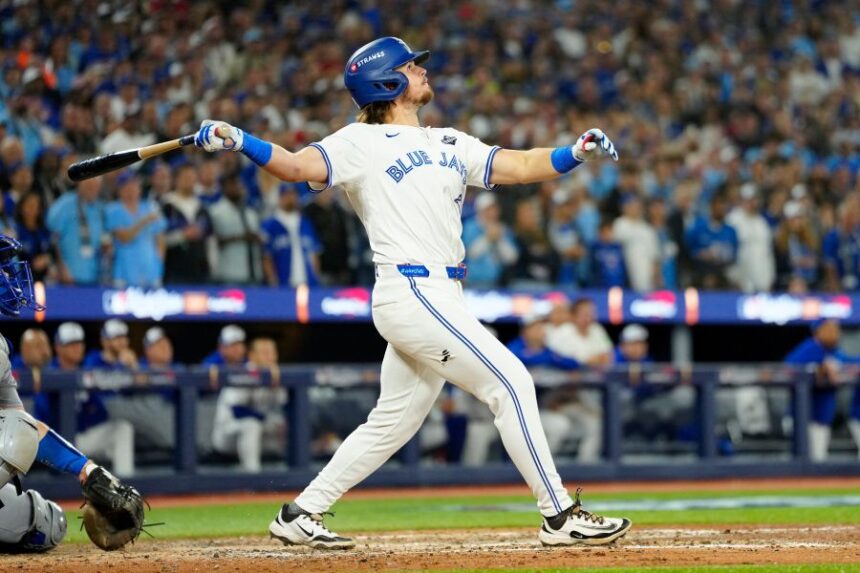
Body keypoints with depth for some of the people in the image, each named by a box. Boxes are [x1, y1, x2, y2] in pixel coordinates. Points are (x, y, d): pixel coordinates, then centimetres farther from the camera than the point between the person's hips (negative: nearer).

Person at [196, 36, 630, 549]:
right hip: (411, 291, -8)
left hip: (440, 296, 8)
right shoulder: (363, 143, -3)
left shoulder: (449, 143, 18)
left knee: (392, 424, 13)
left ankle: (300, 515, 21)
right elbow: (298, 166, -15)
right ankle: (561, 516, -4)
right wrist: (238, 141, -33)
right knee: (511, 383, -10)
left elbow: (518, 167, 12)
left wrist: (577, 152, -5)